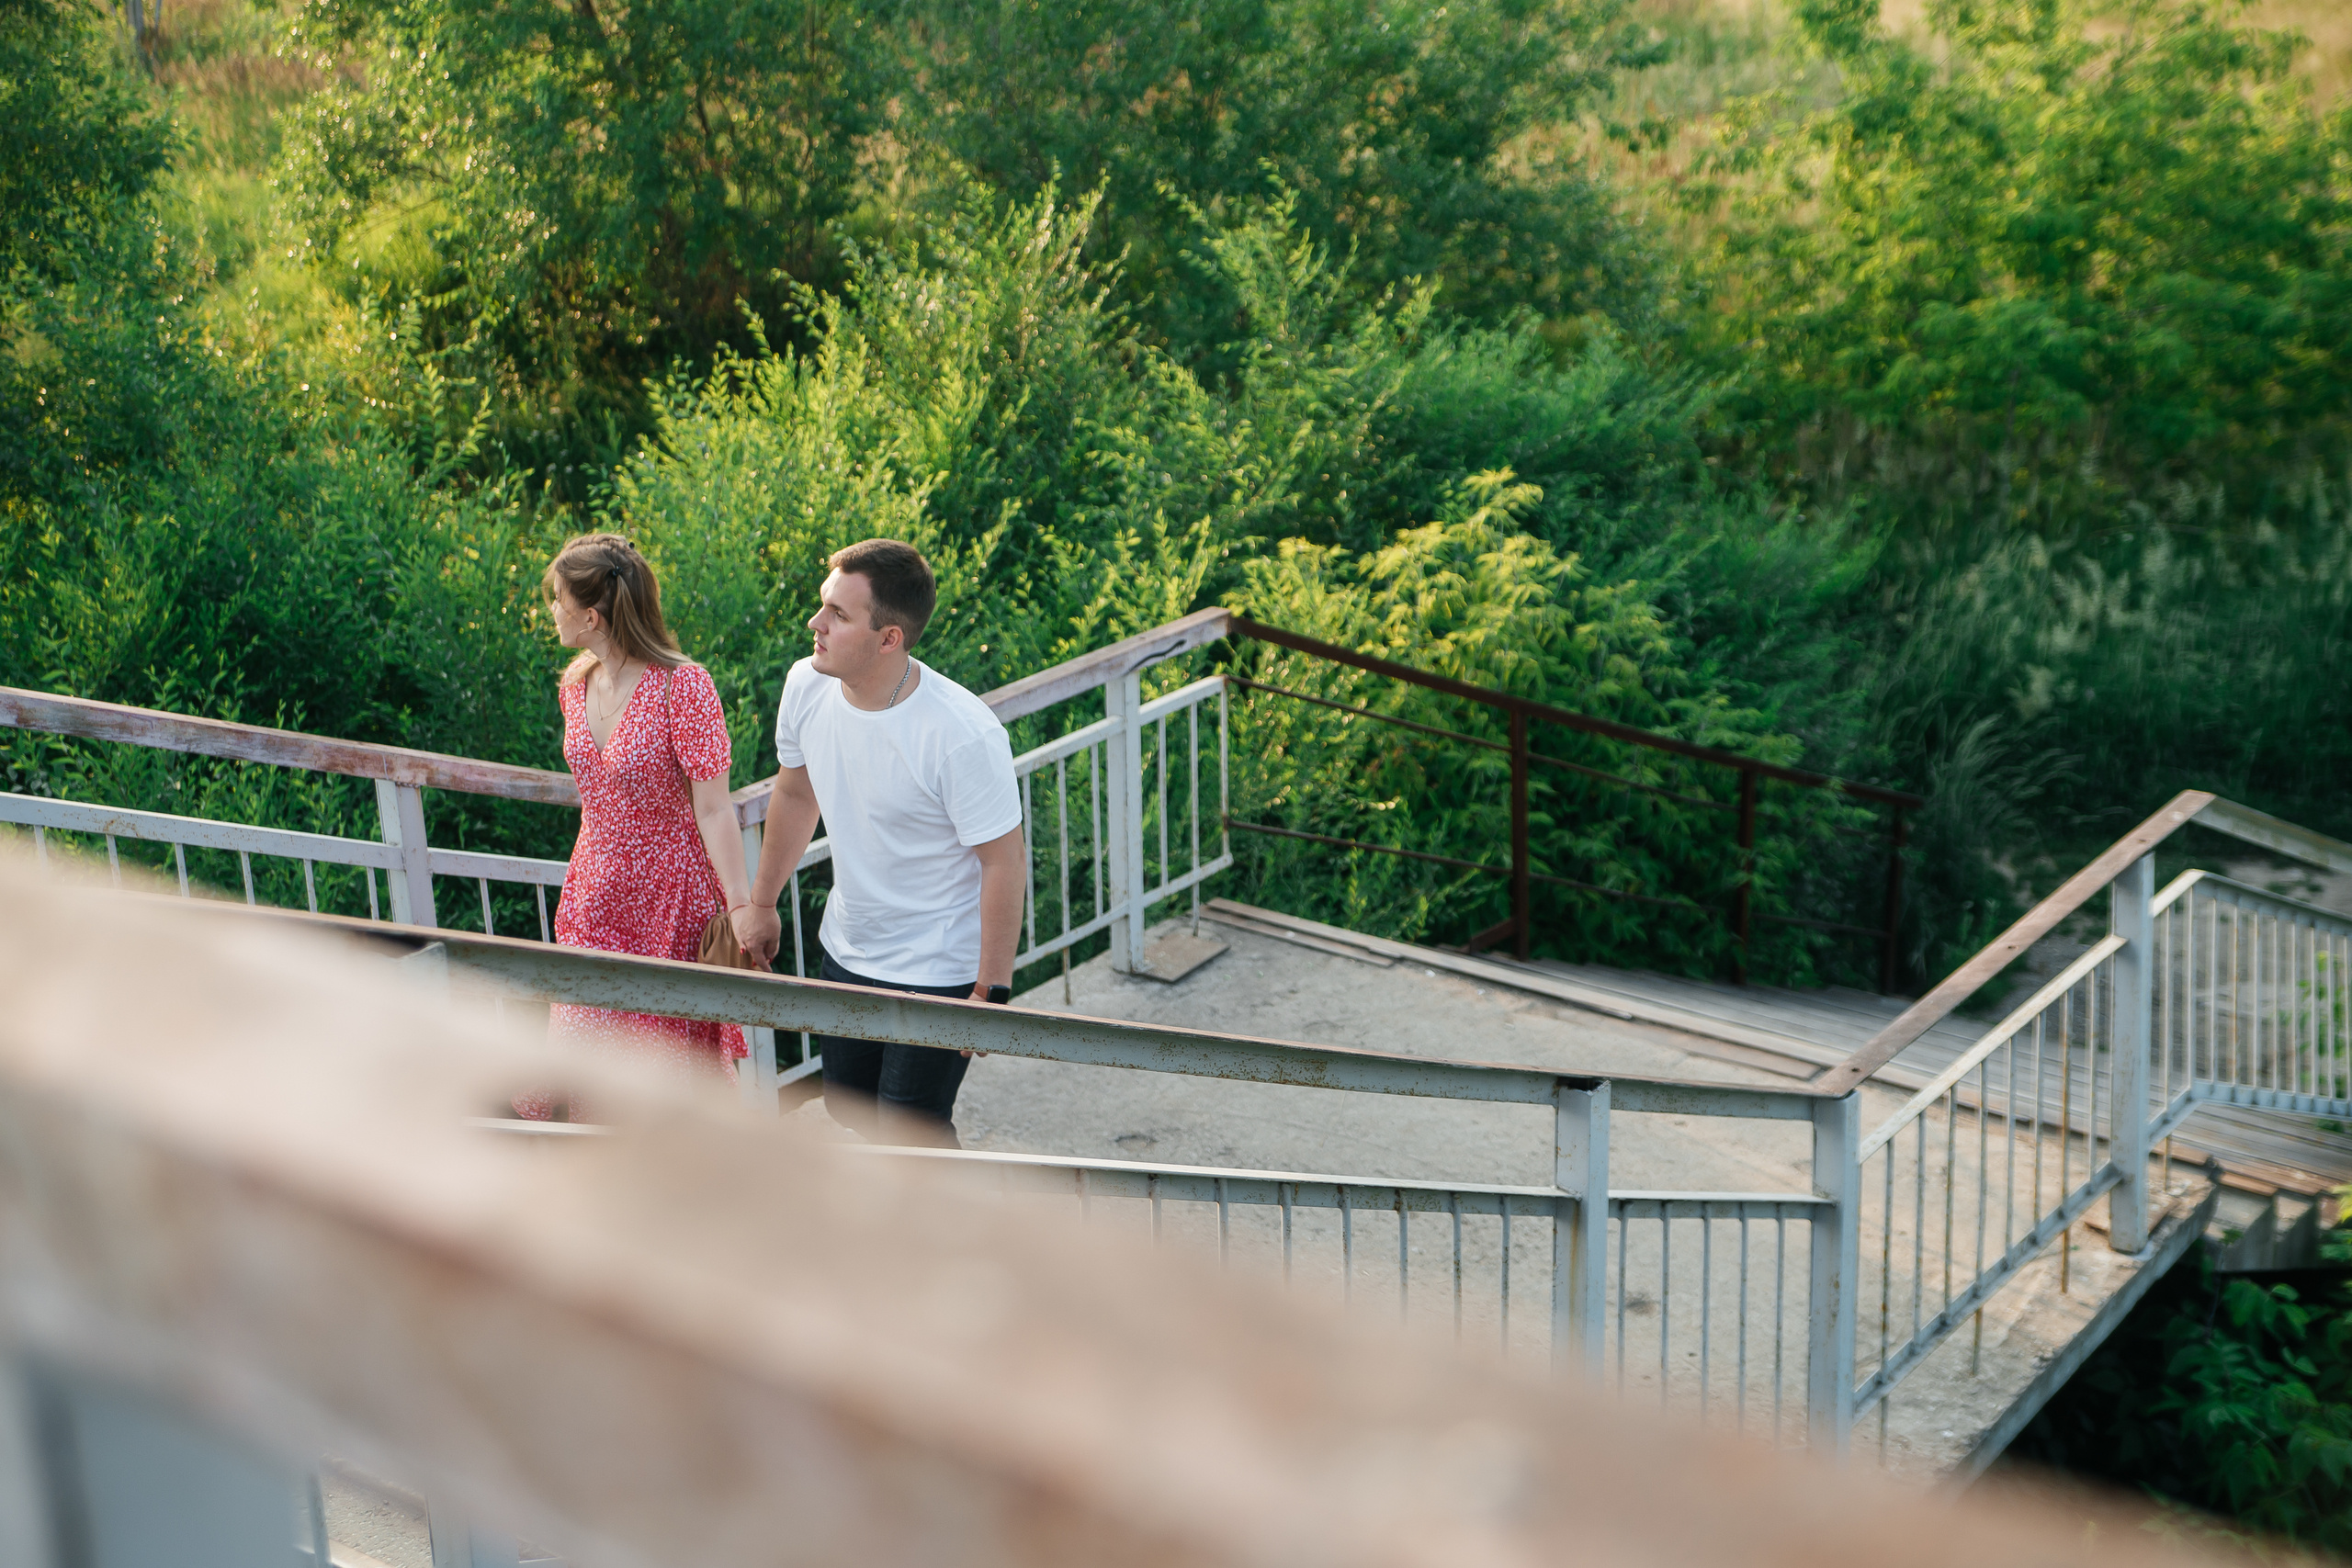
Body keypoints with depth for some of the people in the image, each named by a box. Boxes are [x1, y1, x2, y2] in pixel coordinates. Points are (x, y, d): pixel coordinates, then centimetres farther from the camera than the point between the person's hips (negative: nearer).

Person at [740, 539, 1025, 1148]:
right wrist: (762, 903, 19)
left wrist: (991, 991, -16)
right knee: (849, 1110, 21)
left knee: (909, 1136, -1)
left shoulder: (964, 736, -31)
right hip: (846, 950, 7)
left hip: (938, 969, -7)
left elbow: (1005, 862, -21)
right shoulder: (807, 686, -11)